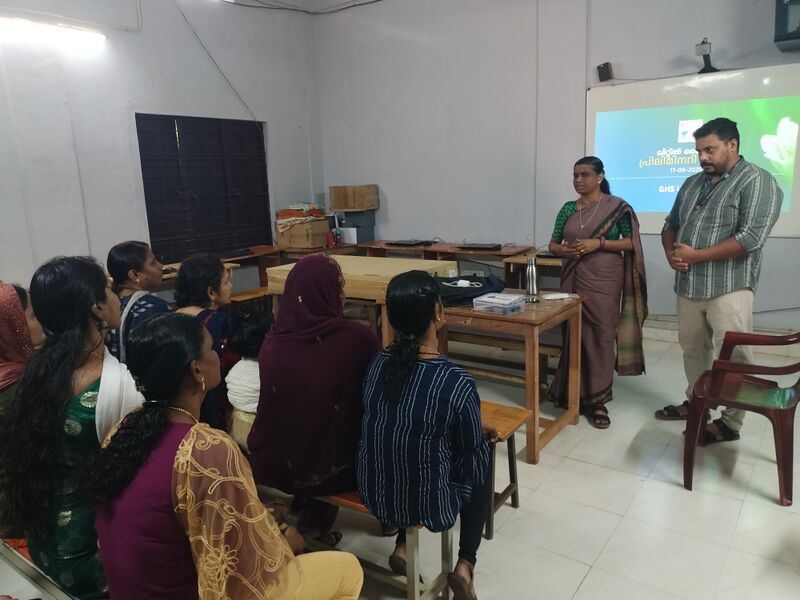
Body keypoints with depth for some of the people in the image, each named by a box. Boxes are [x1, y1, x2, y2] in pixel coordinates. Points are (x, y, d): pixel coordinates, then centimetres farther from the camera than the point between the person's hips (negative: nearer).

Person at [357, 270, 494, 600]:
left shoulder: (376, 363, -11)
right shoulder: (457, 383, -26)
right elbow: (472, 457, -10)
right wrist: (482, 435, 14)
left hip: (374, 494, 4)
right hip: (427, 505, -4)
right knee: (481, 473, 24)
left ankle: (403, 546, 24)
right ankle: (465, 566, 16)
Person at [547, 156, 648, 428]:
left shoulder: (617, 206, -2)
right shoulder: (568, 208, 9)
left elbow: (631, 243, -4)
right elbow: (553, 243, 13)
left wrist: (598, 244, -17)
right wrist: (563, 250, -10)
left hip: (604, 280, -3)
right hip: (574, 279, 4)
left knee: (601, 335, -3)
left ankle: (597, 400, 6)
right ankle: (574, 392, 18)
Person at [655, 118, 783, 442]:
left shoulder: (757, 181, -7)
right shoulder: (692, 184, 15)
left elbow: (751, 237, -18)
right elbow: (670, 225, 20)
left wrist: (695, 255, -16)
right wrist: (671, 253, -3)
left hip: (728, 289, -6)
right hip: (688, 286, 7)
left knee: (732, 359, 0)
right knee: (692, 349, 16)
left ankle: (730, 422, 12)